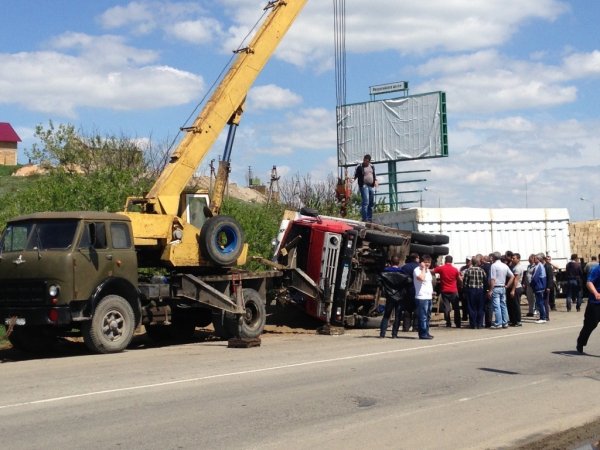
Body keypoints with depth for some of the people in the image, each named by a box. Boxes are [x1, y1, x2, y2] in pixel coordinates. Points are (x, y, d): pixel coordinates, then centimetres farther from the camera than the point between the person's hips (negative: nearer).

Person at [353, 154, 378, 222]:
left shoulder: (372, 166, 15)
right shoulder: (359, 167, 0)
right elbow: (355, 175, -1)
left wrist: (375, 181, 8)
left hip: (371, 186, 6)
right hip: (364, 186, -6)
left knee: (372, 203, 6)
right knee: (365, 202, -15)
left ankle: (370, 218, 14)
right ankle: (364, 218, -14)